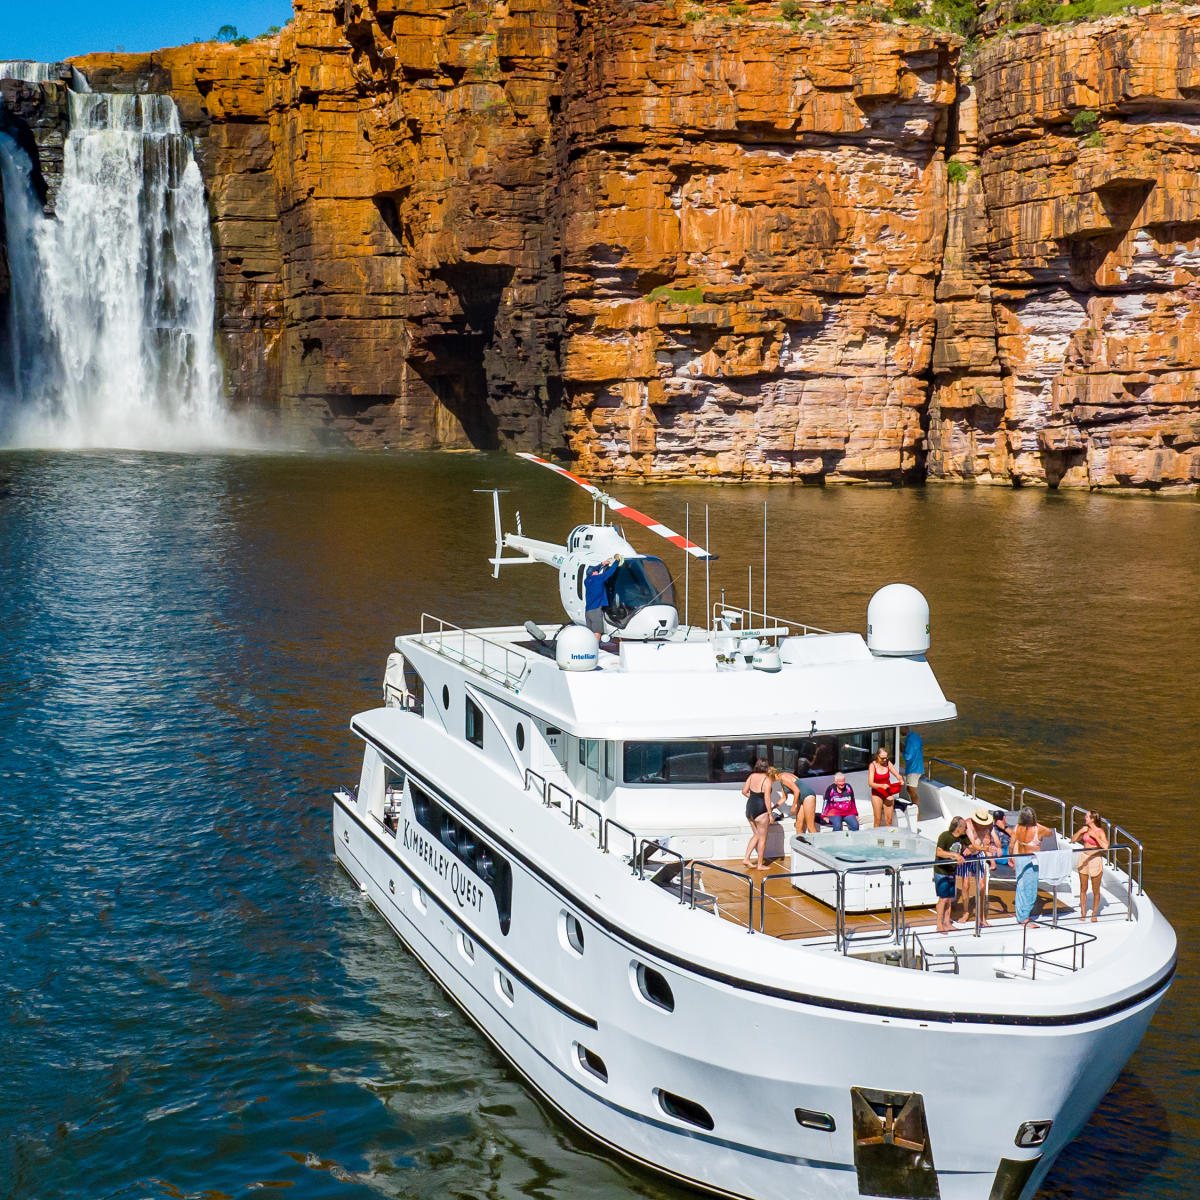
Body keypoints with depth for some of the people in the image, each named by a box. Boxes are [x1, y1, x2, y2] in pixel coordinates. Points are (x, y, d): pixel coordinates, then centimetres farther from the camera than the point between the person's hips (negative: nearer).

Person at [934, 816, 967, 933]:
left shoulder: (961, 838, 2)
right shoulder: (944, 836, -20)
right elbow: (939, 852, -34)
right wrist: (954, 855, -41)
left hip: (952, 872, 7)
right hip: (941, 872, -7)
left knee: (949, 898, 11)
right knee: (943, 898, -6)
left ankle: (947, 923, 20)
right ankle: (939, 925, 2)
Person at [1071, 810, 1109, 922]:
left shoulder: (1100, 832, -14)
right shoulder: (1086, 829, 2)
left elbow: (1105, 847, -29)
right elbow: (1073, 840, 7)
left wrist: (1094, 836, -25)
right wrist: (1080, 831, -8)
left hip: (1095, 860, -5)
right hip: (1084, 858, 5)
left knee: (1095, 890, 7)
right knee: (1083, 888, 10)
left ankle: (1094, 914, 23)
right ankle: (1083, 913, 21)